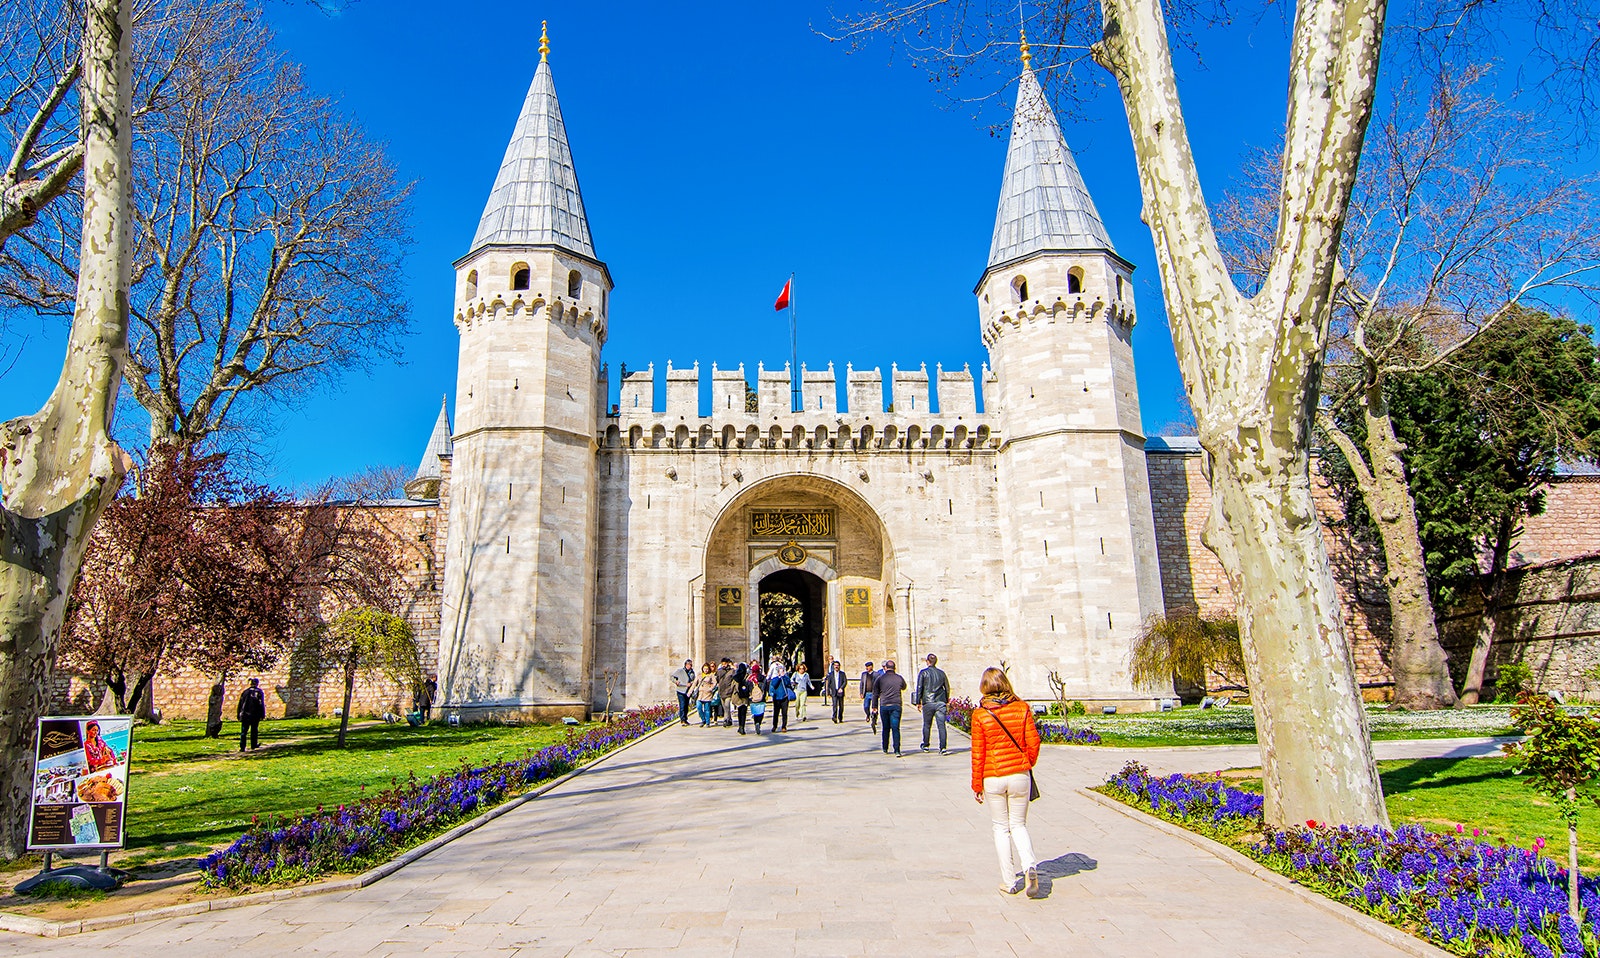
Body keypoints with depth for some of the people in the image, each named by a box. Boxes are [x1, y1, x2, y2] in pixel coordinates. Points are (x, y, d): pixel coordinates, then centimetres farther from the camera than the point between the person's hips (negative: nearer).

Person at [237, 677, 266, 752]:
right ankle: (254, 744, 20)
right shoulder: (259, 692, 0)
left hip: (245, 715, 1)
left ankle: (242, 747, -8)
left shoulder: (245, 691, 6)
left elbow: (240, 704, 6)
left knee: (243, 731, 1)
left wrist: (239, 715, 11)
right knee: (254, 730, 12)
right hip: (255, 715, -1)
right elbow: (262, 704, -3)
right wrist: (263, 714, 1)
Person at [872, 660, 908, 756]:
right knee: (895, 728, -3)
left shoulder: (880, 678, 2)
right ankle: (897, 750, -13)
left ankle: (885, 749, 24)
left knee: (885, 728, 14)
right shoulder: (899, 678, 4)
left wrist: (874, 706, 13)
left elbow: (875, 693, 5)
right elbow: (904, 687, 25)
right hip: (896, 706, 0)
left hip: (884, 706, 1)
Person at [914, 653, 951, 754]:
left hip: (928, 703, -1)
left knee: (927, 725, 14)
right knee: (941, 725, -3)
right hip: (940, 703, 2)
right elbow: (947, 688, 14)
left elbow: (919, 688, -4)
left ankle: (925, 746, 25)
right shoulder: (941, 673, 8)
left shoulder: (923, 673, -2)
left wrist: (918, 702, 1)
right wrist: (947, 701, 25)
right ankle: (942, 748, -11)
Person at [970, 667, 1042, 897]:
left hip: (993, 778, -1)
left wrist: (977, 785, 3)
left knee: (1001, 828, 12)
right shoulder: (1022, 708, -5)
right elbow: (1033, 742, -2)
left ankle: (1008, 882, 14)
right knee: (1018, 825, 15)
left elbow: (978, 754, -7)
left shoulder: (980, 714, -10)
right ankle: (1030, 866, -10)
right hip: (1020, 775, 2)